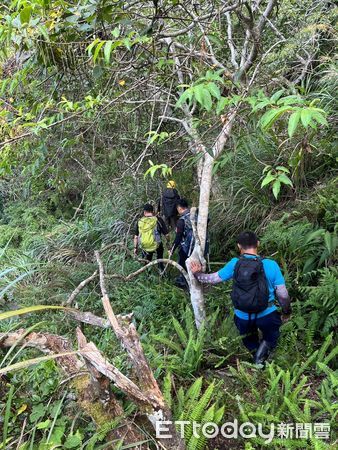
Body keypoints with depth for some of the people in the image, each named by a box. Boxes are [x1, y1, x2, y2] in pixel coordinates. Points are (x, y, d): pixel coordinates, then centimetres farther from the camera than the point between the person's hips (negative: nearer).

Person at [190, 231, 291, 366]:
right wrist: (286, 310, 13)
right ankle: (262, 352, -1)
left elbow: (213, 278, 3)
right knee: (270, 337, 25)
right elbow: (283, 295, -7)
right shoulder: (271, 265, -13)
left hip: (243, 318, 3)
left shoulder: (234, 264, -9)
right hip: (266, 316, -2)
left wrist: (197, 274, 22)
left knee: (249, 339, 32)